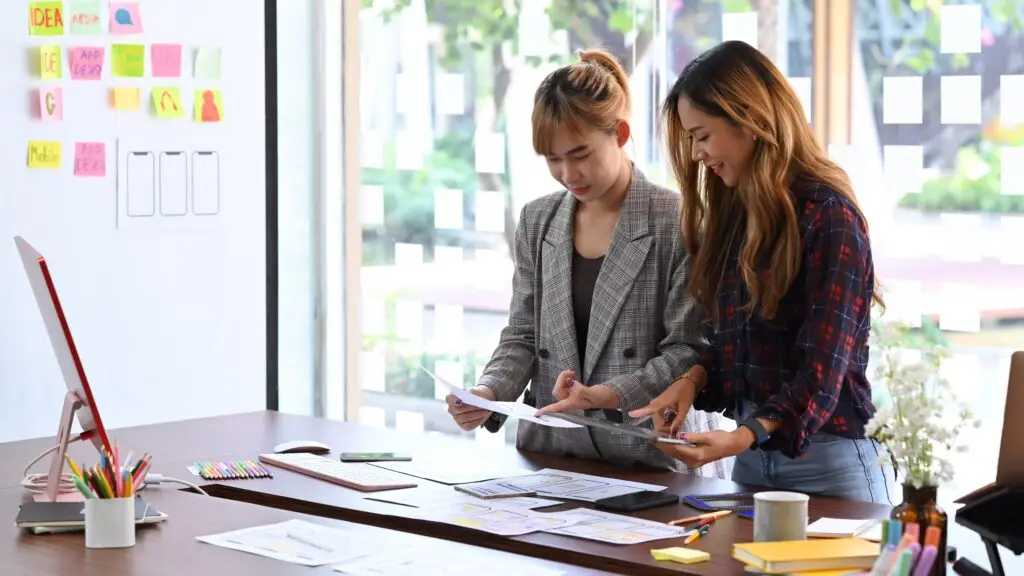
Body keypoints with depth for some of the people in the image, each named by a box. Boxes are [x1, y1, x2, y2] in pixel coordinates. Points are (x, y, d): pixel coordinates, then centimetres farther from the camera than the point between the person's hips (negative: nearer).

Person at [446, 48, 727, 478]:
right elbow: (522, 337, 14)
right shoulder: (537, 221, 12)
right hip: (551, 455, 4)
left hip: (652, 459, -4)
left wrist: (606, 396, -19)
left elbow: (689, 353, -7)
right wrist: (489, 393, -5)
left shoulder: (676, 222, -5)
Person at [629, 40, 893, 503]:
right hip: (750, 459, 7)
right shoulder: (733, 215, 8)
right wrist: (694, 379, -6)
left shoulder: (828, 216, -14)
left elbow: (822, 368, -20)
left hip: (827, 461, -7)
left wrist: (743, 437, -34)